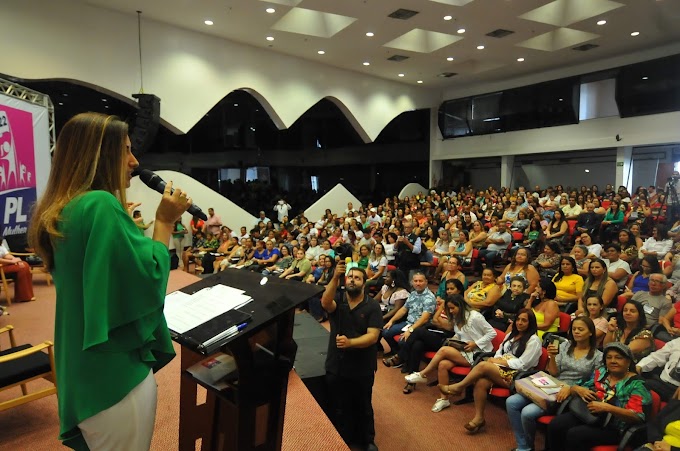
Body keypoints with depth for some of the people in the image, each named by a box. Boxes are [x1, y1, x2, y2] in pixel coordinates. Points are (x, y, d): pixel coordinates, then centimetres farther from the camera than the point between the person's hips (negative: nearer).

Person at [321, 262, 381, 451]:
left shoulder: (372, 306, -9)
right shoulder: (337, 302, -4)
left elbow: (373, 336, -19)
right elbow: (325, 303, -29)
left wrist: (350, 342, -35)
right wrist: (335, 278, -42)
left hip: (362, 368, -1)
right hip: (336, 366, 1)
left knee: (363, 407, 19)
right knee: (339, 410, 16)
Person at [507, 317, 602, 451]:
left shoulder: (598, 356, -1)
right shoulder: (565, 345, 8)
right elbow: (553, 373, 6)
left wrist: (571, 388, -19)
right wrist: (552, 357, -13)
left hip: (572, 395, -5)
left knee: (528, 412, -26)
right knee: (511, 402, -16)